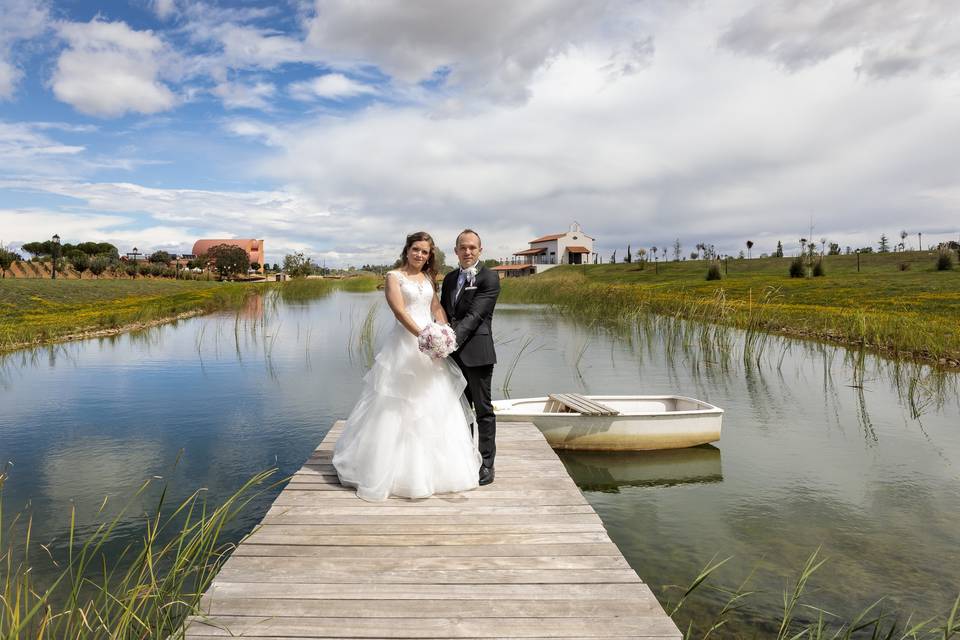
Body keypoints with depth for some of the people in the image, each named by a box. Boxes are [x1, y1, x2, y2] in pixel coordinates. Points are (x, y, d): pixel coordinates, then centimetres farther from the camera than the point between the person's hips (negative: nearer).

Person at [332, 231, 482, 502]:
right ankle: (397, 469, 12)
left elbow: (437, 309, 9)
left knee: (434, 407, 10)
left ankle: (431, 468, 25)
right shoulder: (394, 277, -2)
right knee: (398, 409, -1)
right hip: (405, 345, -6)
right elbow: (400, 311, -14)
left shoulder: (429, 278, 16)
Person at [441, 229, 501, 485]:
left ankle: (486, 464, 11)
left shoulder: (489, 278, -8)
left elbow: (474, 316, -18)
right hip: (454, 352, 7)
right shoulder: (450, 278, 14)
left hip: (477, 353, -6)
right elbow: (443, 314, 15)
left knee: (483, 409, 2)